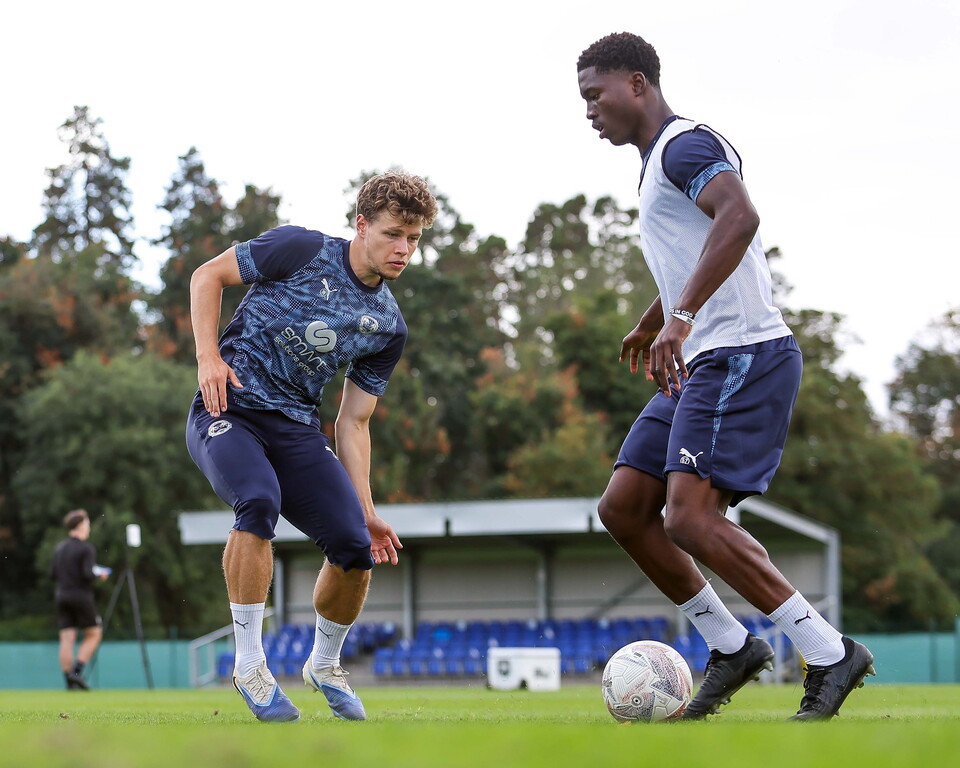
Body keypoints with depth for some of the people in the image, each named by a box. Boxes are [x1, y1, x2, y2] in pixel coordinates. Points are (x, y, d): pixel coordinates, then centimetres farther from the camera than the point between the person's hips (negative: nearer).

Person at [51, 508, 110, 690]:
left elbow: (52, 573, 11)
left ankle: (70, 681, -1)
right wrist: (100, 575, 1)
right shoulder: (86, 548, -10)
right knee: (94, 634, 8)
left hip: (61, 595, 6)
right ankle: (77, 671, -4)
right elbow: (89, 575, -19)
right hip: (81, 596, -6)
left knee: (67, 639, 2)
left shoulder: (59, 548, 10)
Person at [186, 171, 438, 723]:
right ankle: (249, 664, -22)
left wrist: (366, 510, 5)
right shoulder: (302, 251, -7)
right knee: (260, 501, -35)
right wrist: (209, 356, -11)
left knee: (355, 544, -12)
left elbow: (353, 421, 12)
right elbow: (208, 275, 2)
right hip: (229, 409, -5)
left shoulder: (388, 325, 7)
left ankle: (325, 664, 18)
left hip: (296, 427, 5)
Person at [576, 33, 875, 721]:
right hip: (702, 364, 11)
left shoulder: (685, 144, -10)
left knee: (688, 516, -21)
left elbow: (740, 218, -30)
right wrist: (651, 325, 54)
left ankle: (830, 654, -15)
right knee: (623, 507, 5)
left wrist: (680, 318, -37)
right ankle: (731, 648, 10)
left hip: (742, 356, -11)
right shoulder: (659, 160, 23)